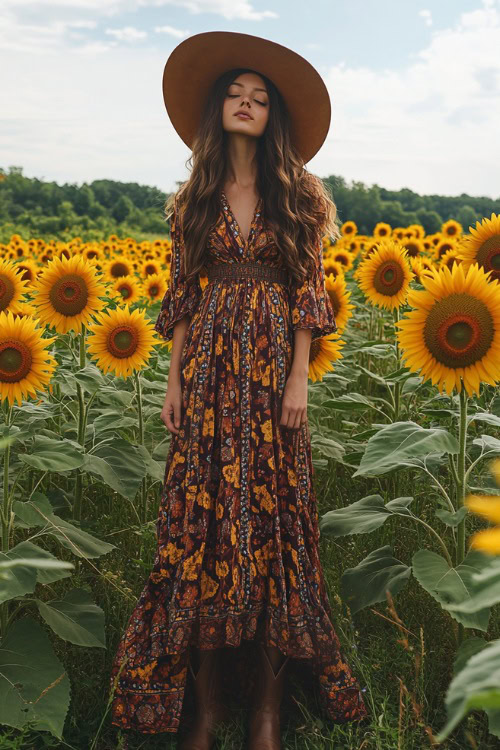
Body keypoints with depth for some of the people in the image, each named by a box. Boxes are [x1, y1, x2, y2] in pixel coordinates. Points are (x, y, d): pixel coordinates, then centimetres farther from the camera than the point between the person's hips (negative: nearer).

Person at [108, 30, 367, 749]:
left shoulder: (296, 197, 5)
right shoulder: (194, 199, 10)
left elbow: (307, 290, 2)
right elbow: (182, 294, 9)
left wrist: (299, 380, -7)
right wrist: (175, 380, 2)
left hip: (272, 364, -1)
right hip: (208, 367, 2)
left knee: (271, 509, 0)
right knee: (203, 512, 0)